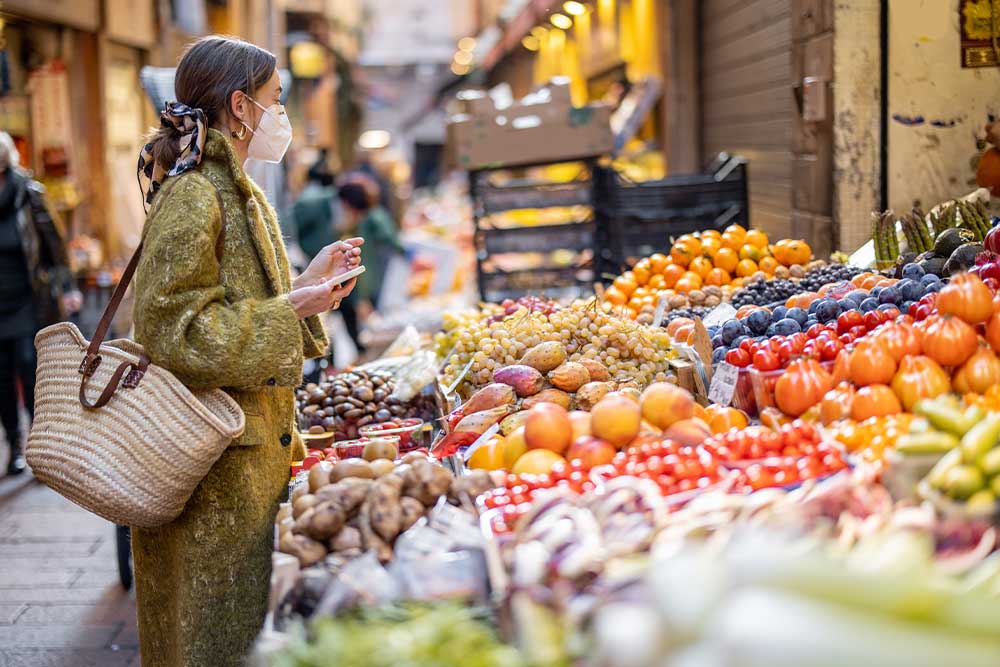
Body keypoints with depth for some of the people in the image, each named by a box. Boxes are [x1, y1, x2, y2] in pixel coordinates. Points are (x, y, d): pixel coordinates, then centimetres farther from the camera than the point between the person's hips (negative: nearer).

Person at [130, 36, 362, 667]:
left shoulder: (242, 195, 14)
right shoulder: (190, 197, -16)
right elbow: (176, 332, -21)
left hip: (254, 450, 9)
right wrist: (290, 309, -21)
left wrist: (310, 279, 10)